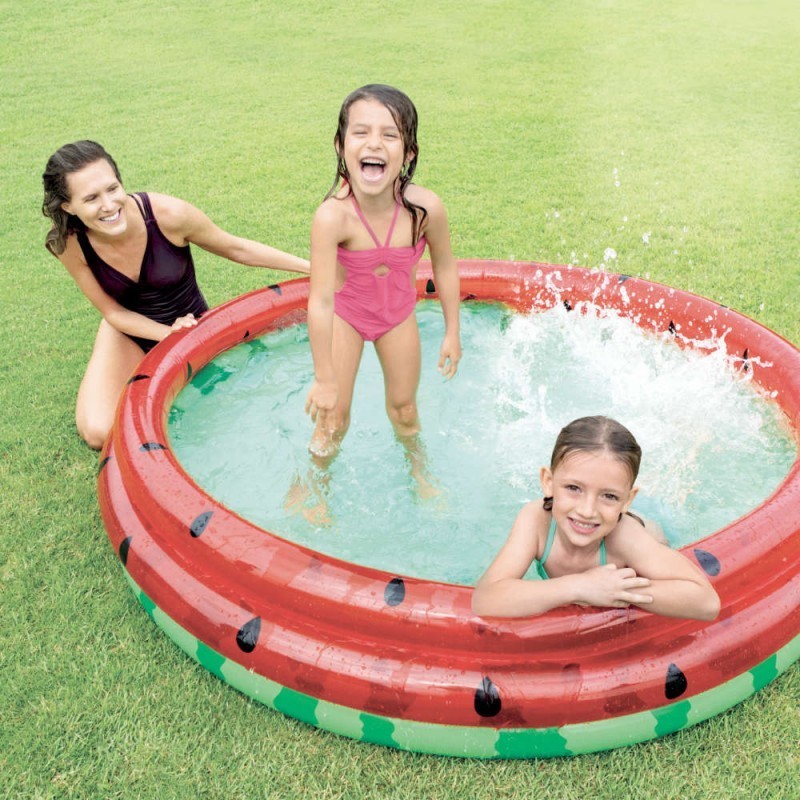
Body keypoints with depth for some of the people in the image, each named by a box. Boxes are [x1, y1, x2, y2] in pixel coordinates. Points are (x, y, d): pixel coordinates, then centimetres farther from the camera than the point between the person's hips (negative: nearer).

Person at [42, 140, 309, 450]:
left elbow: (236, 249, -12)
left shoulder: (168, 214, -28)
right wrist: (169, 334, -25)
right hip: (130, 332, 1)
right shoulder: (70, 243, -21)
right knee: (99, 433, -18)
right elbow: (113, 312, -9)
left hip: (190, 322, 0)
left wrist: (312, 266, -8)